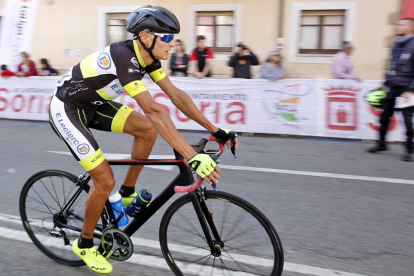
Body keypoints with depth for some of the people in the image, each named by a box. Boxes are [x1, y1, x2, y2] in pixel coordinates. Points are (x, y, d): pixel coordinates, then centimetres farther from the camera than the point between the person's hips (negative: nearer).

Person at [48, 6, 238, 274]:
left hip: (93, 105, 8)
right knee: (105, 181, -9)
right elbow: (154, 110, -43)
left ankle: (127, 194, 10)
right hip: (66, 110, -8)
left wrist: (215, 129, -10)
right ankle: (84, 245, 16)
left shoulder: (148, 57, -7)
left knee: (148, 129, -9)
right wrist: (193, 157, -47)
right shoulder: (123, 55, -33)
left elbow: (176, 95, -6)